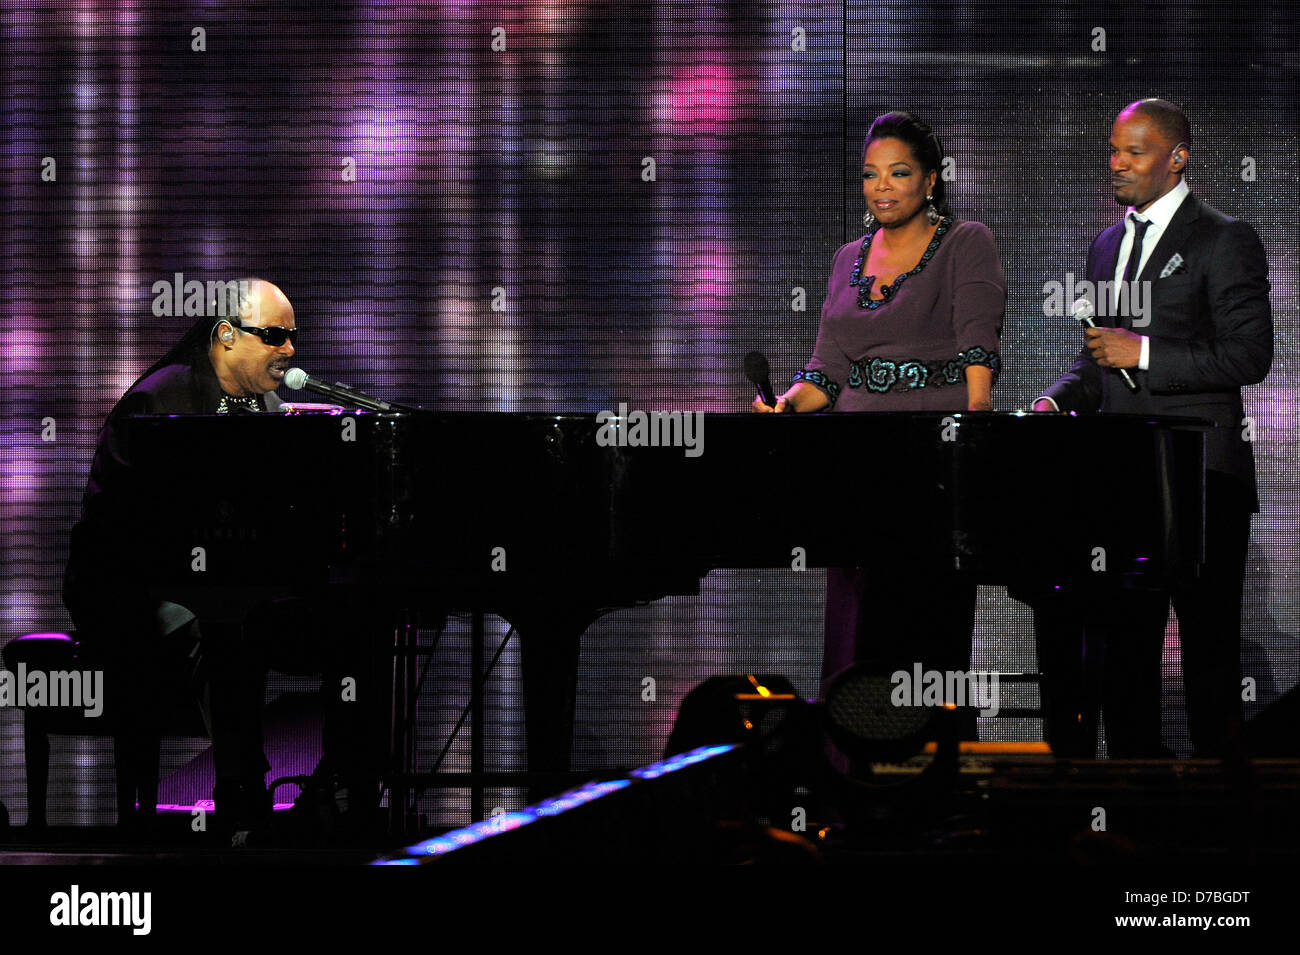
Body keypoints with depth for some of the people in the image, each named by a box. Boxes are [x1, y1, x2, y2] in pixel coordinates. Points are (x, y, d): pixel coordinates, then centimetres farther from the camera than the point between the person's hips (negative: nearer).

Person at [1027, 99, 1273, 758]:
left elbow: (1250, 356, -11)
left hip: (1202, 481, -6)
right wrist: (1058, 399, 3)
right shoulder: (1109, 246, 18)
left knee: (1209, 645, -2)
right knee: (1121, 642, 6)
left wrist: (1145, 354, -13)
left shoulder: (1224, 241, -3)